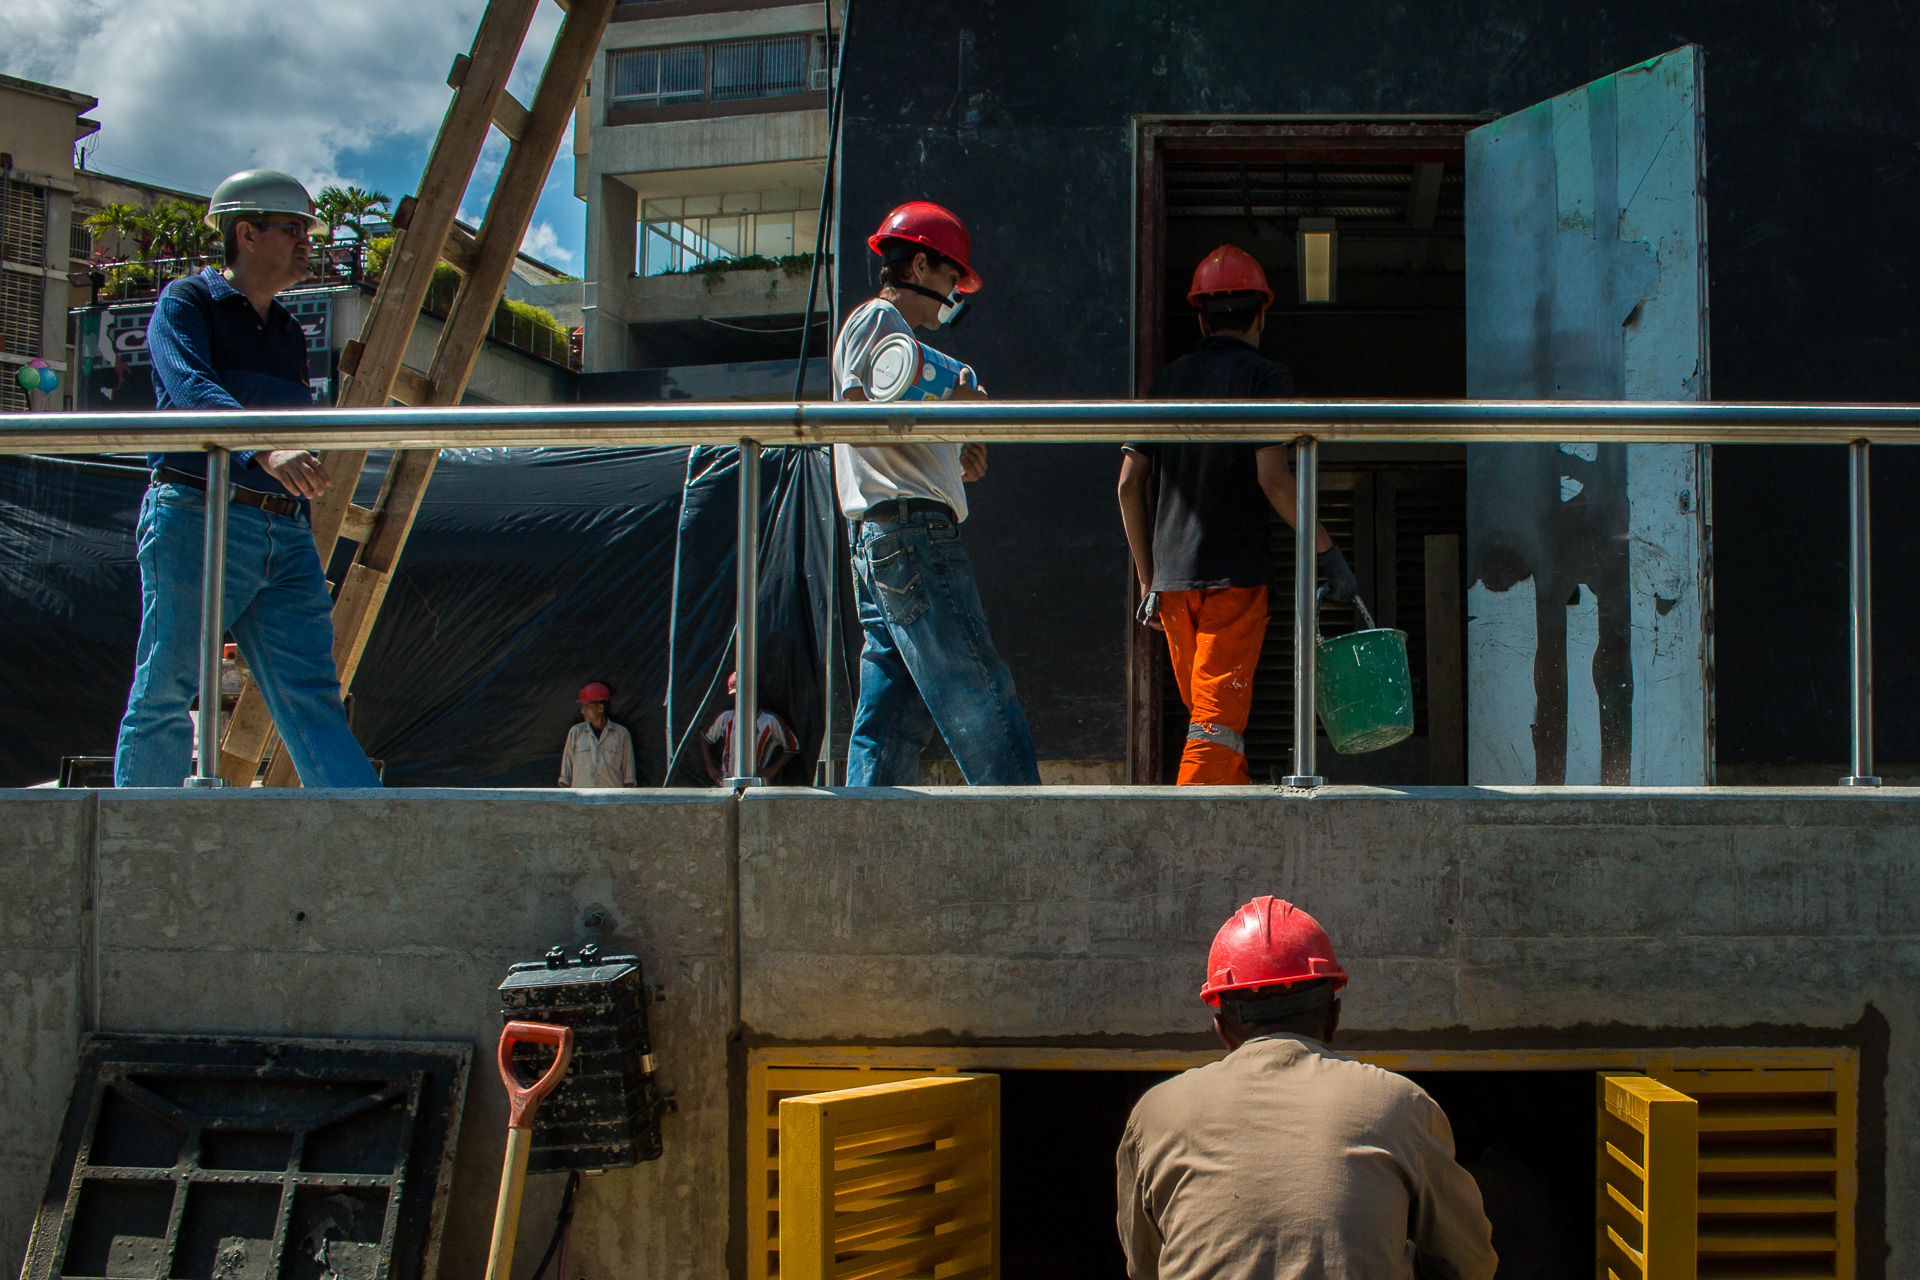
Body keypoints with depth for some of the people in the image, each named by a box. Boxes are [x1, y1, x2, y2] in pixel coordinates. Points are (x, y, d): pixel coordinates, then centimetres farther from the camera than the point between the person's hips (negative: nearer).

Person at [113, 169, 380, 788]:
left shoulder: (289, 333, 23)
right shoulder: (186, 303, 2)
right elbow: (192, 390, -18)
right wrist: (263, 449, -35)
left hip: (284, 534, 6)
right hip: (197, 520, -6)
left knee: (312, 700, -4)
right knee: (165, 693, -2)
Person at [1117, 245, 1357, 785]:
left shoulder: (1168, 379, 12)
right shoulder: (1265, 377, -3)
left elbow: (1130, 483, 9)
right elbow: (1273, 478, -15)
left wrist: (1147, 578, 16)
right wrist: (1328, 551, -5)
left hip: (1171, 575, 5)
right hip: (1235, 575, -5)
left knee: (1207, 713, 16)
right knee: (1219, 720, -6)